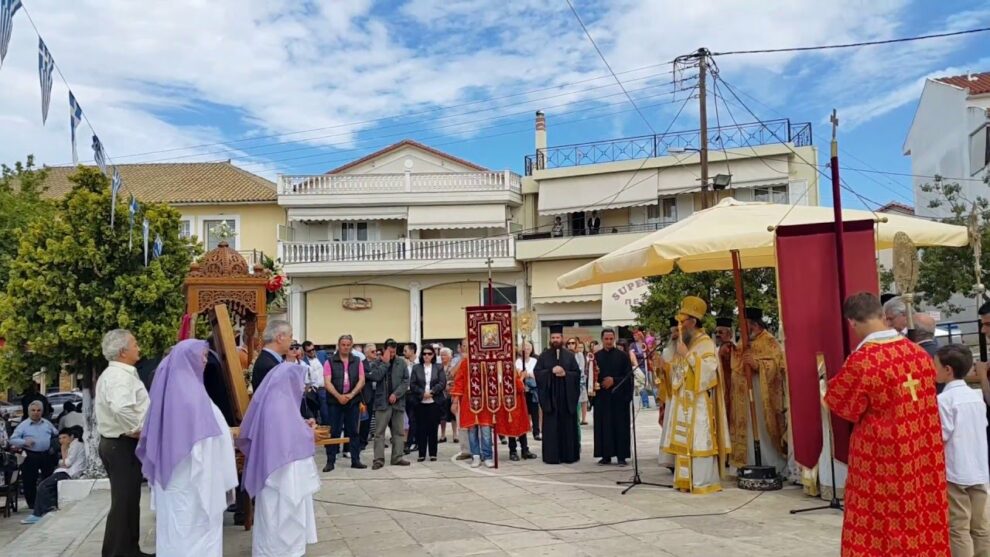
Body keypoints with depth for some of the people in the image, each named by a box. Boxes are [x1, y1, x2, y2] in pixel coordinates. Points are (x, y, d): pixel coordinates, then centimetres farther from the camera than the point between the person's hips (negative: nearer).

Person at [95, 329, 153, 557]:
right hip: (123, 445, -11)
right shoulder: (120, 376, -19)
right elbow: (121, 409, -36)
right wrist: (139, 432, -21)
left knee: (128, 500, 17)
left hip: (115, 442, 11)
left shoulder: (112, 374, 16)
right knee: (124, 502, -5)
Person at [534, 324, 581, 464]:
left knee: (568, 426, 4)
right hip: (550, 396, -1)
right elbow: (537, 372, -4)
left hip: (567, 396, 1)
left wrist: (565, 373, -14)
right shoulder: (544, 356, 5)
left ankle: (569, 455, 11)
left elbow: (577, 373, 3)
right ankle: (552, 456, 3)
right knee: (551, 427, 0)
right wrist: (551, 371, -16)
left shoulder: (569, 355, 9)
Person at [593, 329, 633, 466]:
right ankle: (606, 455, 11)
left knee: (620, 426, 0)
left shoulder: (622, 356, 1)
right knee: (604, 426, 4)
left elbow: (629, 375, -3)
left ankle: (621, 456, 5)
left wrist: (614, 380, -12)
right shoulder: (596, 356, 5)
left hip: (619, 396, -2)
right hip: (602, 397, 2)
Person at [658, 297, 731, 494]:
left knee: (698, 441, -9)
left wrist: (687, 354, -21)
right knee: (683, 441, 8)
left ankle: (703, 482, -5)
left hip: (698, 403, -8)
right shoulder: (682, 342, 16)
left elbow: (708, 368, -23)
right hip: (682, 402, 8)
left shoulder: (705, 343, -9)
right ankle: (685, 480, 13)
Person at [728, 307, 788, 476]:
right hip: (744, 395, 7)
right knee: (748, 429, 6)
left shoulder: (770, 342, -6)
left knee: (765, 429, -6)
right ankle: (749, 465, 12)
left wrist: (757, 363, -26)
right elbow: (735, 366, 20)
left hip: (764, 396, -7)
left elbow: (778, 364, -14)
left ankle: (774, 468, 3)